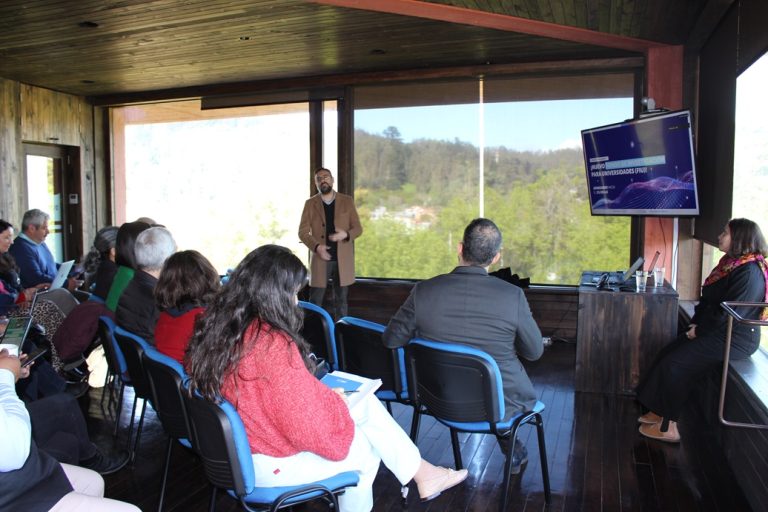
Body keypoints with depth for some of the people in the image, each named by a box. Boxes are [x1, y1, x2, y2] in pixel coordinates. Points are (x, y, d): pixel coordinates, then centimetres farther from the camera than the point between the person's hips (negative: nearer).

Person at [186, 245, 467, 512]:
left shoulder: (214, 327, -6)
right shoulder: (272, 344, -32)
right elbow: (312, 427, -28)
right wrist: (333, 399, -8)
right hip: (271, 465, -8)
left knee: (366, 402, 13)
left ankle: (421, 471, 25)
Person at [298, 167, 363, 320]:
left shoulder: (347, 201, 5)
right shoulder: (310, 204, 4)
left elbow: (358, 228, 4)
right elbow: (302, 232, 0)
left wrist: (346, 235, -18)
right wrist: (316, 246, -17)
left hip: (343, 260, 1)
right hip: (320, 259, 0)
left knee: (340, 300, 8)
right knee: (315, 301, 2)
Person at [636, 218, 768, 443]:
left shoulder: (749, 272, -21)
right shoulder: (730, 263, 10)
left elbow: (730, 313, -25)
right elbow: (708, 300, 15)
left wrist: (699, 330, -14)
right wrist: (696, 322, 3)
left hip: (734, 339, -10)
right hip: (716, 332, 10)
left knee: (674, 364, -14)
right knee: (667, 354, 2)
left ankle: (668, 427, -2)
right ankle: (659, 412, 10)